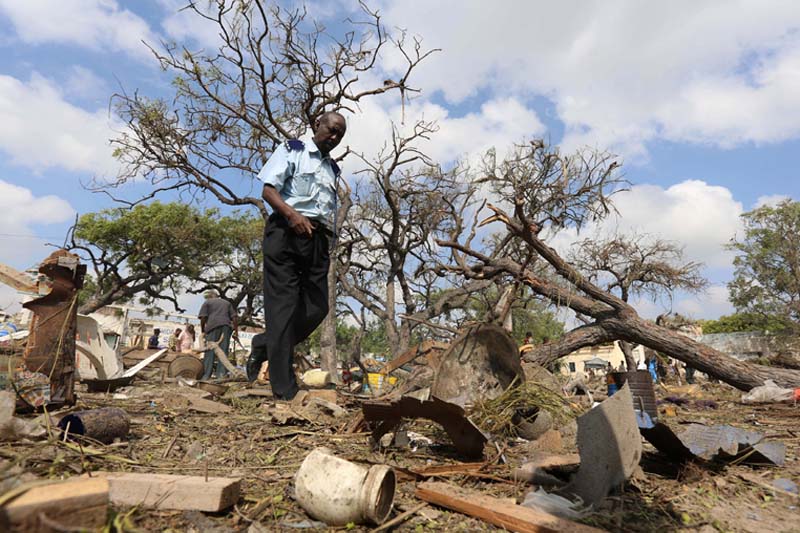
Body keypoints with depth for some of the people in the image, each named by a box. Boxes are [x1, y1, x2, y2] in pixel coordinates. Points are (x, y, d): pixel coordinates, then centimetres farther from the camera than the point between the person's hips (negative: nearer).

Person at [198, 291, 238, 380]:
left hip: (213, 326, -3)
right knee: (223, 351, 0)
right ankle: (222, 374, -8)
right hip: (226, 326, 3)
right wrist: (236, 331, 14)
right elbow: (234, 317, 16)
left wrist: (203, 331, 9)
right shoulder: (227, 302, 26)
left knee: (210, 352, -3)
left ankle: (206, 375, -7)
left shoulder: (207, 302, 16)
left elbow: (203, 318, 2)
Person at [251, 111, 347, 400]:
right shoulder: (292, 149, 8)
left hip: (318, 239, 6)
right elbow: (268, 190, -3)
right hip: (287, 232, -6)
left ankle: (263, 351, 18)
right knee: (283, 305, -8)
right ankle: (284, 389, -7)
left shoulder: (332, 168, 26)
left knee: (317, 307, -1)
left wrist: (330, 232, 9)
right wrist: (292, 214, -20)